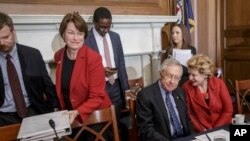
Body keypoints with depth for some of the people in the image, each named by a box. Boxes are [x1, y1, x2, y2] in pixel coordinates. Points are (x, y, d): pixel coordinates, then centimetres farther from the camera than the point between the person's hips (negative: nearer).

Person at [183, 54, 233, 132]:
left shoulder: (219, 83, -4)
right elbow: (188, 113, -1)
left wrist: (214, 130, -9)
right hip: (201, 132, -1)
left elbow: (228, 110, -2)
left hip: (222, 128, 1)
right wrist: (201, 130, -11)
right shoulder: (187, 87, -6)